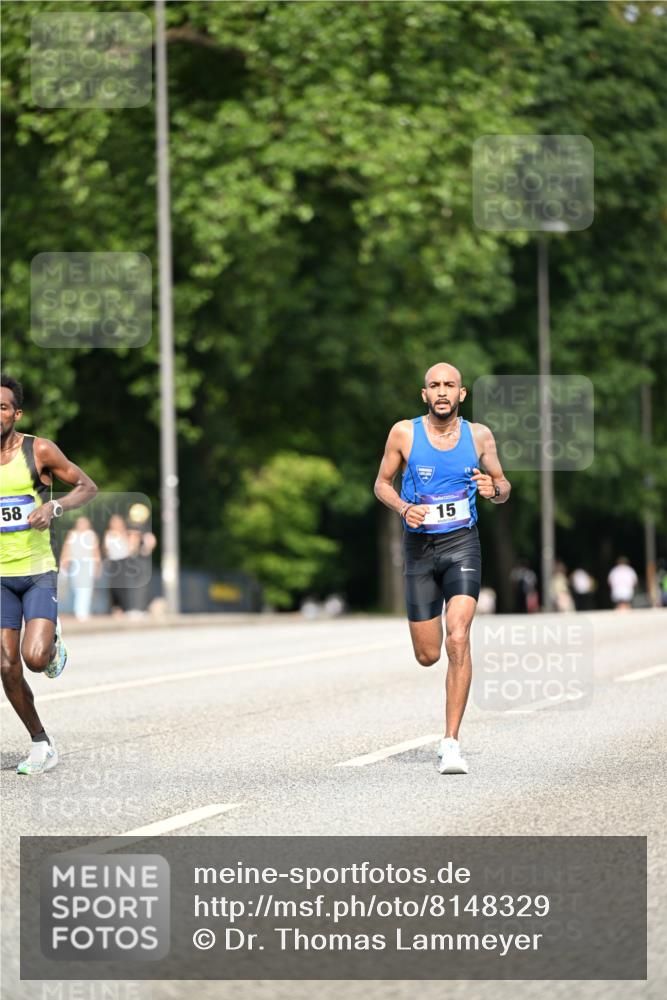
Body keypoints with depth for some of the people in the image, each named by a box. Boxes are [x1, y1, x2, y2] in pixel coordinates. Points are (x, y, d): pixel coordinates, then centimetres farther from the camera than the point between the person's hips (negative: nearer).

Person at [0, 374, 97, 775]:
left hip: (39, 572, -3)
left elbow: (88, 487, 1)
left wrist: (54, 506, -17)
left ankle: (54, 644, 17)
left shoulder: (39, 451, -8)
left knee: (35, 659, -20)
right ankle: (42, 745, 17)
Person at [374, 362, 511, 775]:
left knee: (458, 639, -20)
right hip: (419, 545, 1)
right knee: (427, 656, 5)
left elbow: (503, 488, 12)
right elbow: (382, 483, 9)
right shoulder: (404, 433, -2)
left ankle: (451, 741, -17)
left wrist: (494, 489, -13)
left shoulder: (479, 435, 1)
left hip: (462, 543, -1)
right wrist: (403, 508, -11)